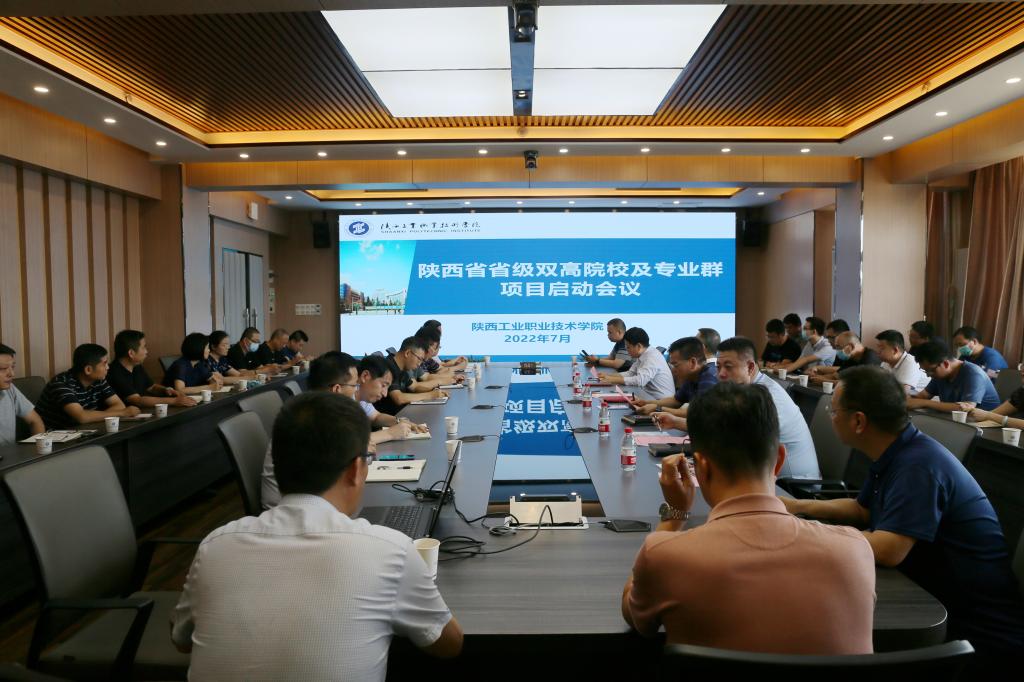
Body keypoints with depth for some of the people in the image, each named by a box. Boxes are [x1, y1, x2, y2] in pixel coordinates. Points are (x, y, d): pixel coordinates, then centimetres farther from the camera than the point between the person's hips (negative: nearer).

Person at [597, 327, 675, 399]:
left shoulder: (653, 357, -20)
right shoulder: (641, 356, 8)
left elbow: (640, 380, -30)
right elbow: (630, 373, 12)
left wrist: (613, 380, -24)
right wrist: (608, 375, 0)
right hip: (650, 396, 8)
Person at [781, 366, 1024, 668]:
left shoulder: (917, 465, -27)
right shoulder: (895, 454, 3)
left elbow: (885, 551, -32)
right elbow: (864, 510, 18)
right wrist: (800, 506, 6)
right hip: (934, 602, 8)